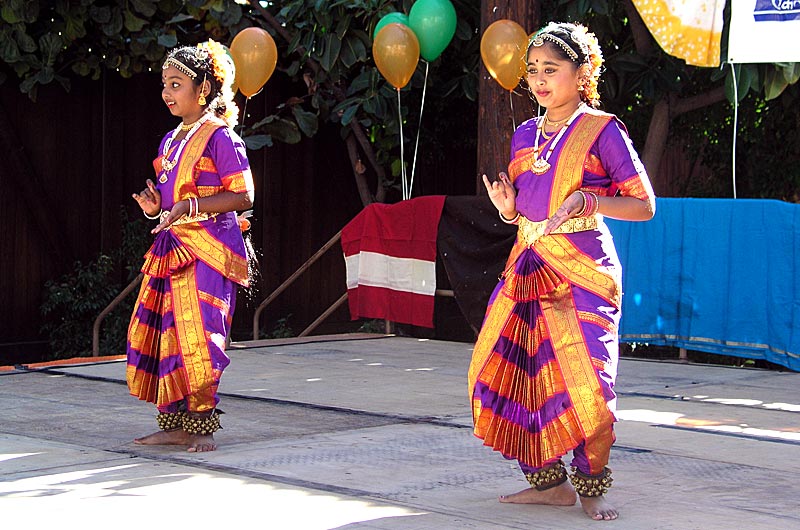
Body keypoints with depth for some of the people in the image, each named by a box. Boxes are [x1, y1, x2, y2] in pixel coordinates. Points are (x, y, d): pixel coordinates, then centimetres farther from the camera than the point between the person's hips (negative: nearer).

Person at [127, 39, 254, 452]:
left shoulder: (218, 136, -7)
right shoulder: (171, 140, 18)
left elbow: (243, 197, -12)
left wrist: (188, 207, -19)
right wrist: (155, 207, 4)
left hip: (208, 249, -8)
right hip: (172, 248, 8)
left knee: (197, 337, -10)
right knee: (161, 334, 5)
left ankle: (202, 428, -1)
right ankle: (173, 425, 11)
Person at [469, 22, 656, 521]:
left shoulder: (602, 131, -3)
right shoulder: (525, 135, 15)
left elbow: (644, 205, -4)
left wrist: (587, 201, -18)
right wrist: (508, 207, 0)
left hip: (583, 268, -6)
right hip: (529, 266, 6)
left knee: (582, 377, -11)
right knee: (520, 370, 2)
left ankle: (592, 486, 4)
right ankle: (549, 482, 13)